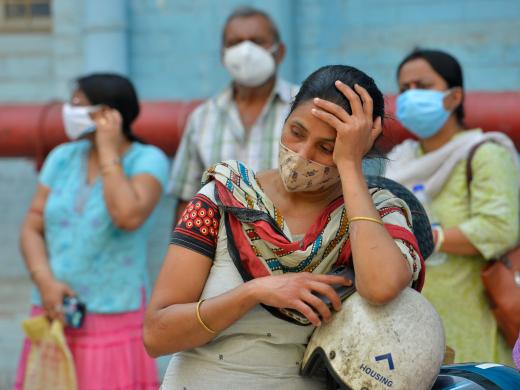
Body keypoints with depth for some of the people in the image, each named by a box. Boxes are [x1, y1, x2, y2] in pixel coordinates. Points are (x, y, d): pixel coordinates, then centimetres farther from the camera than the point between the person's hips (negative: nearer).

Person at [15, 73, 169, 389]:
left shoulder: (148, 160, -6)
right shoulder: (62, 158, 9)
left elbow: (128, 216, -24)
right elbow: (32, 228, 6)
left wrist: (108, 150, -15)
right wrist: (45, 282, -11)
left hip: (115, 316, -4)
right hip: (55, 314, 4)